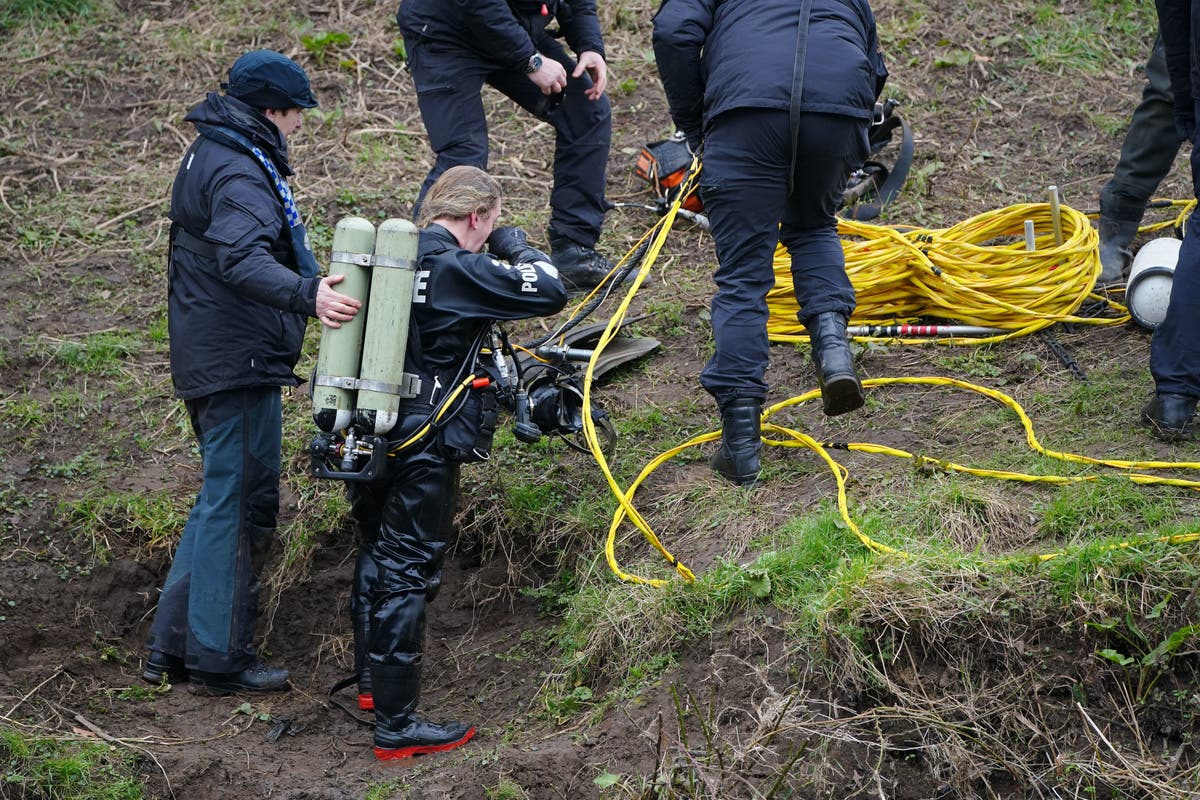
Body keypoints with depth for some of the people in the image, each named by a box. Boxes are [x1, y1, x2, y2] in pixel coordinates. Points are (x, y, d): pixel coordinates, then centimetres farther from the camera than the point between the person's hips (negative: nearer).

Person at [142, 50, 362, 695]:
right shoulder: (239, 172, -18)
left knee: (223, 500, 17)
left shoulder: (210, 156, 16)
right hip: (240, 363, -11)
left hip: (205, 358, 11)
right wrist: (308, 295, -53)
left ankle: (172, 644, 20)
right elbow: (243, 260, -36)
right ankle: (220, 659, 2)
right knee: (240, 504, -4)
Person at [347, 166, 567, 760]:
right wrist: (516, 246, -1)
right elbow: (551, 293, -19)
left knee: (376, 555, 23)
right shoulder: (459, 270, -17)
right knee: (408, 575, -3)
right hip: (424, 445, -8)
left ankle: (372, 679, 40)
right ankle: (396, 727, 1)